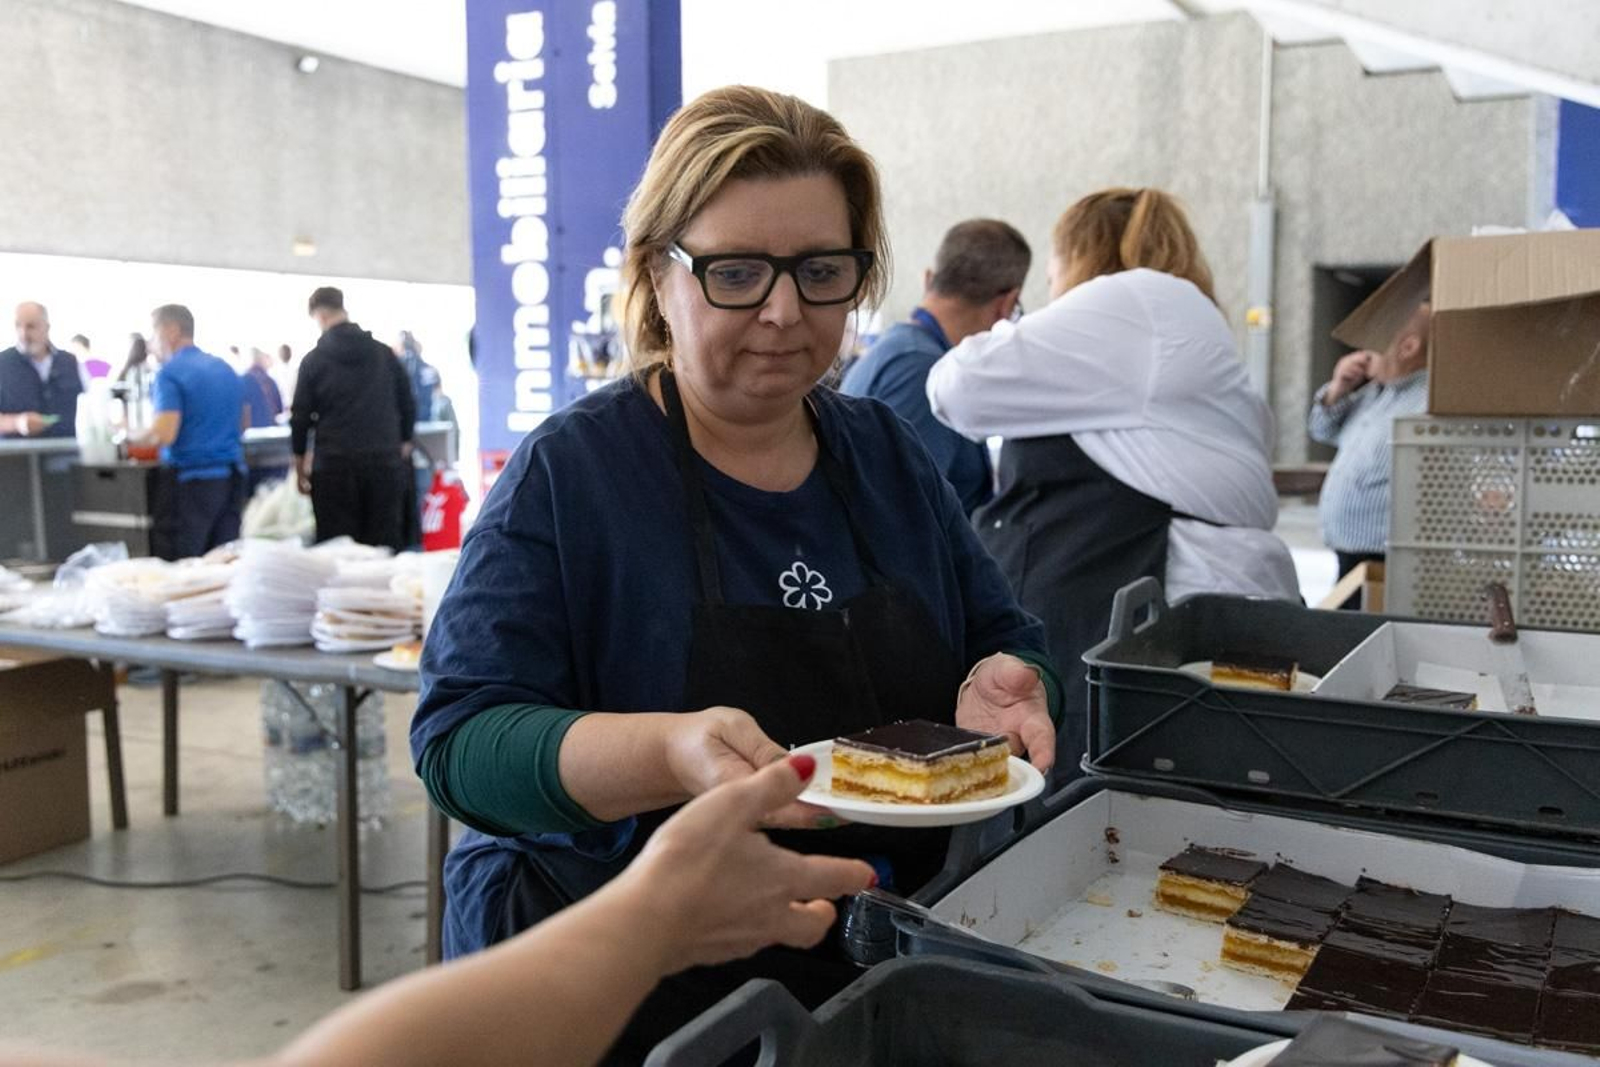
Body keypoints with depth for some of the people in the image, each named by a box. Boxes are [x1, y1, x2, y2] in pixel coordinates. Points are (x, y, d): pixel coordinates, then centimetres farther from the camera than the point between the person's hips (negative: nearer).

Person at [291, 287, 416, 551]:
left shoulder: (314, 360, 1)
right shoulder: (384, 353, 8)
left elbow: (300, 415, 2)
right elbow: (407, 404, 11)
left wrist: (299, 459, 14)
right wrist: (404, 444, 23)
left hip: (335, 463, -2)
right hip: (385, 461, 2)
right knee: (386, 545, 6)